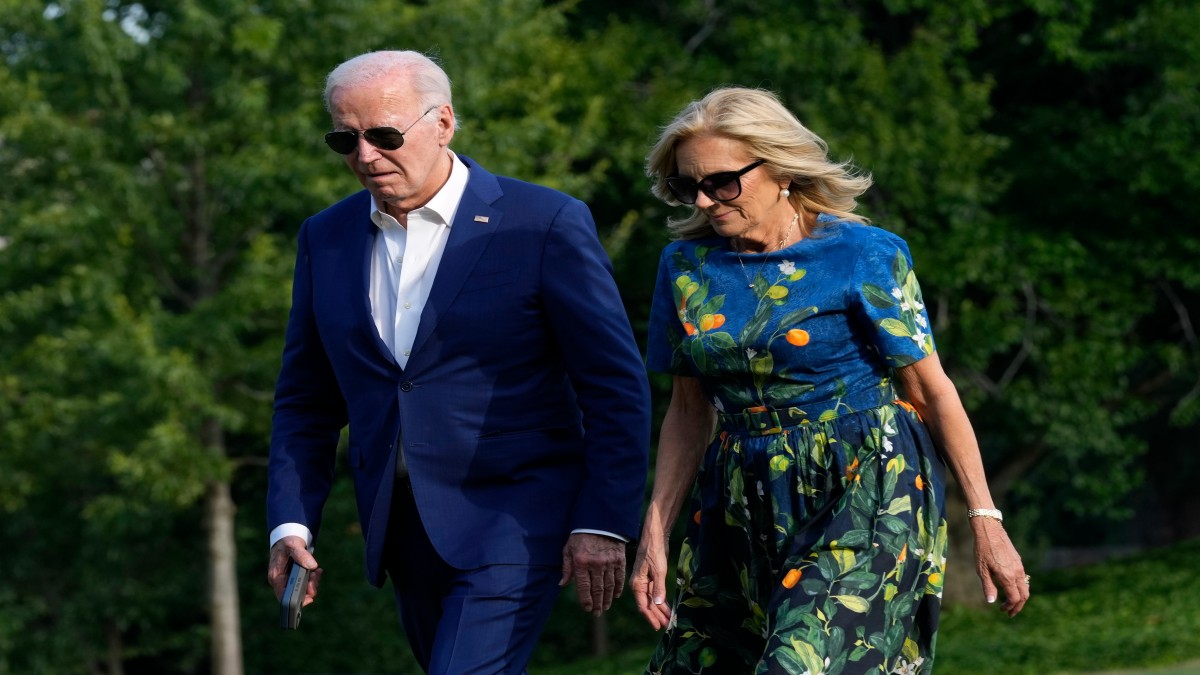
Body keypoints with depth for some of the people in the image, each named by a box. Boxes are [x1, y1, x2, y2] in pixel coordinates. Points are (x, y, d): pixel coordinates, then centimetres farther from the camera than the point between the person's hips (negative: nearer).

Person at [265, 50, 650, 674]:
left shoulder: (544, 224, -8)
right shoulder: (326, 238, 8)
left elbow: (616, 386, -7)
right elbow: (306, 400, 12)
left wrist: (604, 524, -12)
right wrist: (291, 524, 0)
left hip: (513, 519, -6)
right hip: (401, 525, 6)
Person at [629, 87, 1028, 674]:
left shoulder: (863, 256, -7)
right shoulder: (687, 265, 6)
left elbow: (931, 391, -3)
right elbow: (689, 410, 12)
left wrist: (985, 520, -4)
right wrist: (654, 532, 5)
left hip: (864, 499, -5)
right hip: (743, 509, 5)